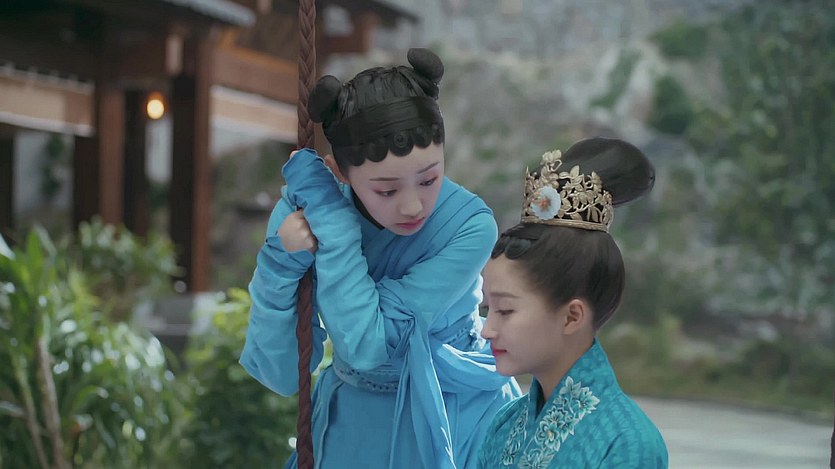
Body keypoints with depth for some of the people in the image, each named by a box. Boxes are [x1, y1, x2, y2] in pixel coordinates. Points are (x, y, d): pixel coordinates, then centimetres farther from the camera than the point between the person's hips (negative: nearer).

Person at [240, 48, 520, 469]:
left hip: (455, 424, -2)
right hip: (353, 423, 2)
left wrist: (330, 215, -31)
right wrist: (281, 266, -32)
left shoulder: (469, 226, -26)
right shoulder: (302, 209, -19)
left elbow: (367, 347, -32)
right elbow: (279, 375, -17)